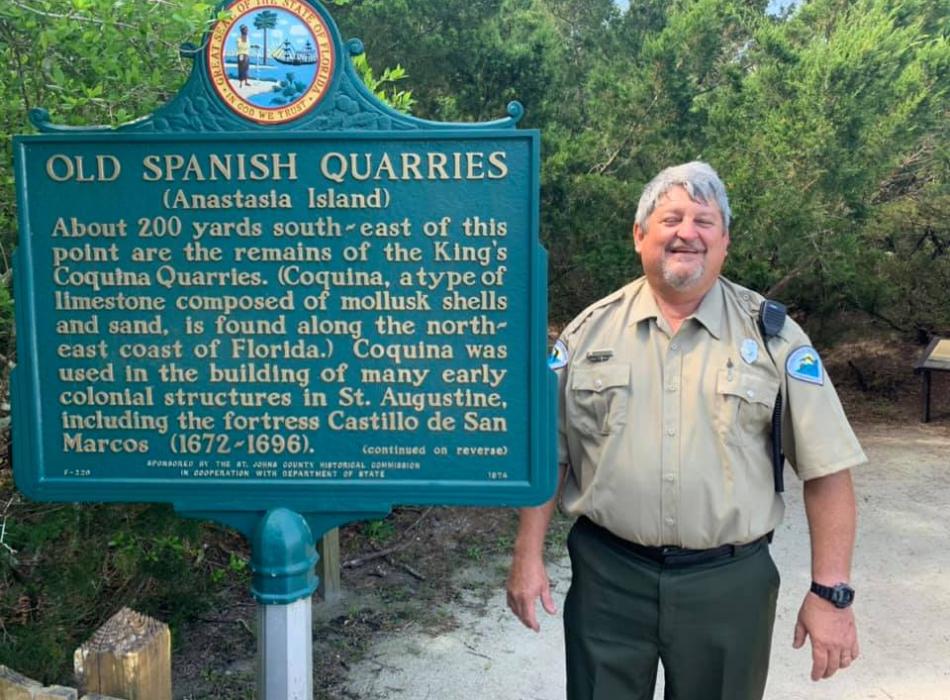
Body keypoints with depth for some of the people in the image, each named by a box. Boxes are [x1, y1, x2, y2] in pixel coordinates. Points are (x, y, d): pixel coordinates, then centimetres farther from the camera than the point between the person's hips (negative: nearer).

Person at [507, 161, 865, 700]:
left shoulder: (773, 335, -3)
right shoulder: (591, 329, 1)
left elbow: (826, 470, -3)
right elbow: (548, 453, 4)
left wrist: (831, 592, -7)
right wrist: (529, 556, 1)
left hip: (729, 583, 0)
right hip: (607, 574, 1)